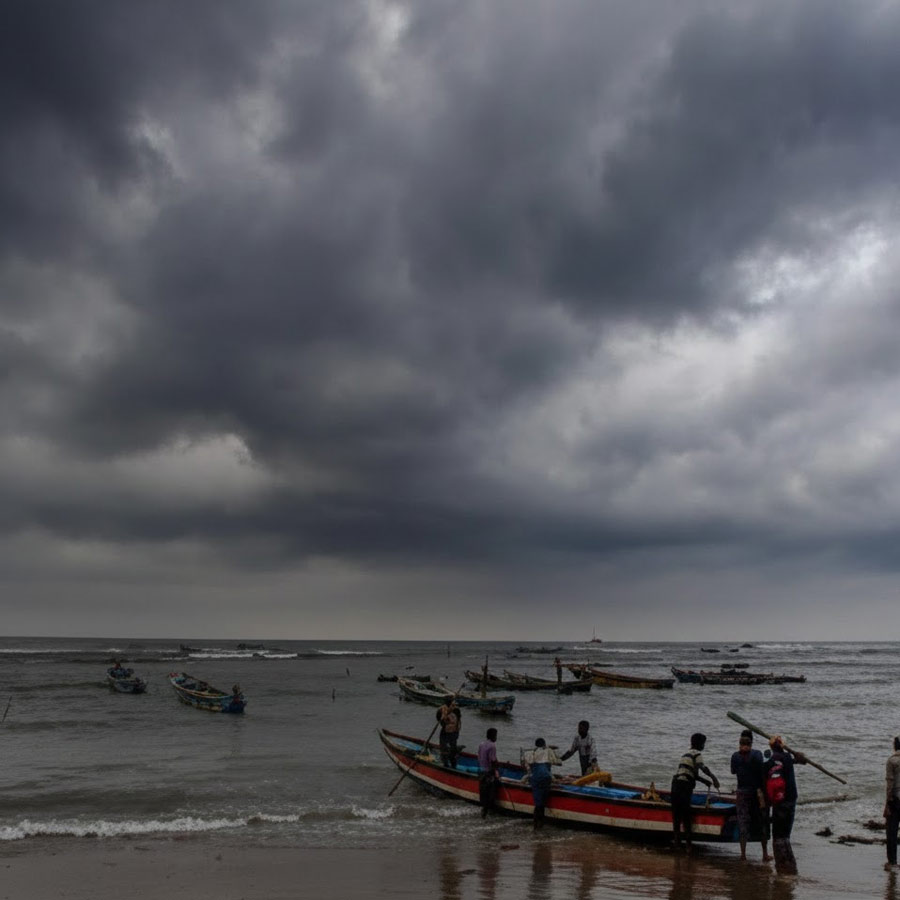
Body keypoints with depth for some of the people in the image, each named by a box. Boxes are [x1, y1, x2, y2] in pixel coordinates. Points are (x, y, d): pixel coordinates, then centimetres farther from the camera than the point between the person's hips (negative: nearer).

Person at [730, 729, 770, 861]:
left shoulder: (735, 756, -1)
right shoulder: (756, 754, -9)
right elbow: (760, 774, -16)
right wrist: (761, 791, -14)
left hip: (742, 792, 1)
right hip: (756, 790, -1)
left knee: (743, 822, 5)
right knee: (761, 823, 9)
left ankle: (743, 853, 1)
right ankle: (765, 854, 14)